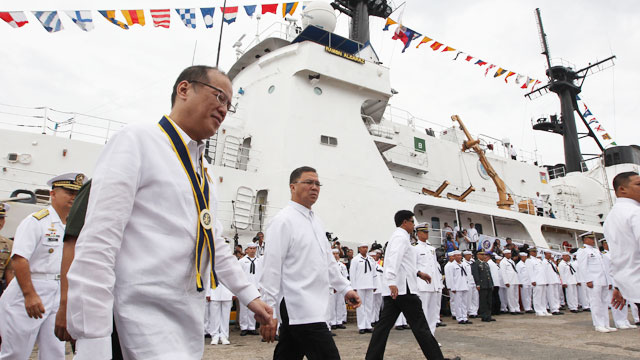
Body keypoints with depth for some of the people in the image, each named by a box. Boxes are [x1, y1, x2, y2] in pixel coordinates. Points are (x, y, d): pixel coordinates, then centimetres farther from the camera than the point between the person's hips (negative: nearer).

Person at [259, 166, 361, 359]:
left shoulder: (316, 221, 17)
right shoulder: (283, 220, -10)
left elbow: (328, 261, 24)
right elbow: (271, 269, -14)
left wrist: (345, 288, 18)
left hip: (314, 307, 8)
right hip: (298, 309, -8)